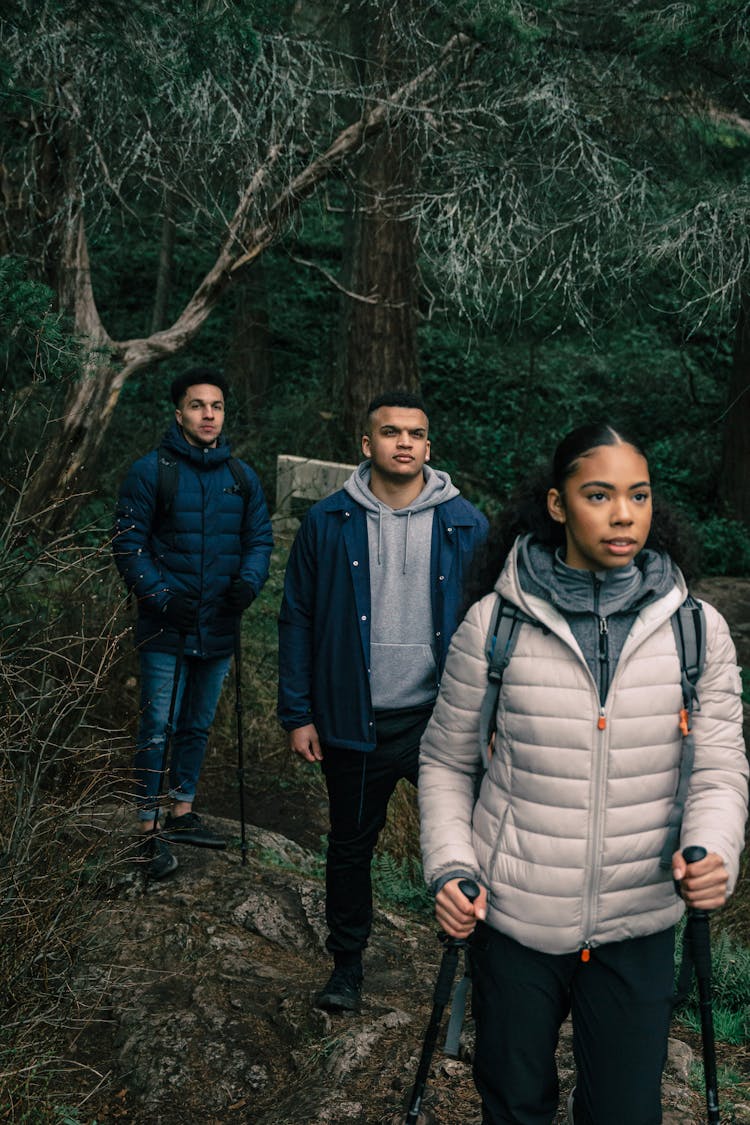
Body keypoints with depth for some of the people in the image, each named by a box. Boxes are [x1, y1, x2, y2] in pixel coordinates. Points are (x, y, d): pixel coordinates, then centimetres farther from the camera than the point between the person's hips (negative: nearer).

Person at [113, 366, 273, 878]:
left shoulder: (243, 476, 6)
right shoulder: (151, 471, -6)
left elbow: (260, 539, 9)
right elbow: (129, 544, -7)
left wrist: (249, 582, -12)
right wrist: (161, 597, -18)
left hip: (219, 628, 5)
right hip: (166, 629, -4)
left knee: (199, 725, 16)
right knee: (158, 729, -2)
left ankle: (183, 812, 32)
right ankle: (150, 829, 10)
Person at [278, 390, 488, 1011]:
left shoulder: (466, 525, 0)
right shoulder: (328, 523, -1)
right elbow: (298, 621, 2)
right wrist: (298, 714, -1)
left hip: (442, 721, 0)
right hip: (354, 723, 1)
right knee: (351, 846, 16)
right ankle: (347, 962, 36)